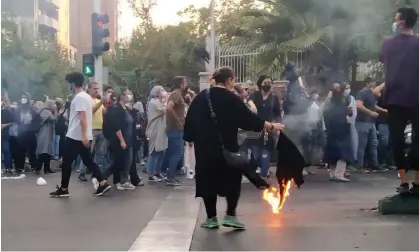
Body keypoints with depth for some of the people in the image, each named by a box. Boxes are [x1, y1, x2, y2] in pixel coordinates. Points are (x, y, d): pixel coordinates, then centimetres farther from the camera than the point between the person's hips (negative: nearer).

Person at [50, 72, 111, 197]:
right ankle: (103, 184, 3)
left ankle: (64, 189, 7)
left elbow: (82, 117, -23)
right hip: (83, 137, 9)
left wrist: (84, 135, -28)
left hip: (75, 136, -9)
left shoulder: (79, 97, -15)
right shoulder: (87, 96, 15)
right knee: (88, 161, 10)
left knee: (67, 162, 1)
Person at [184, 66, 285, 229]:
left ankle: (211, 218, 11)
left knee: (207, 179, 10)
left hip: (204, 147, 4)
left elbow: (190, 120, 6)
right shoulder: (231, 99, -8)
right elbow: (249, 119, -7)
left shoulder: (200, 97, 4)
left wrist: (191, 138, 18)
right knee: (233, 179, 10)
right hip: (226, 147, -4)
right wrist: (272, 126, 1)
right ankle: (230, 215, 2)